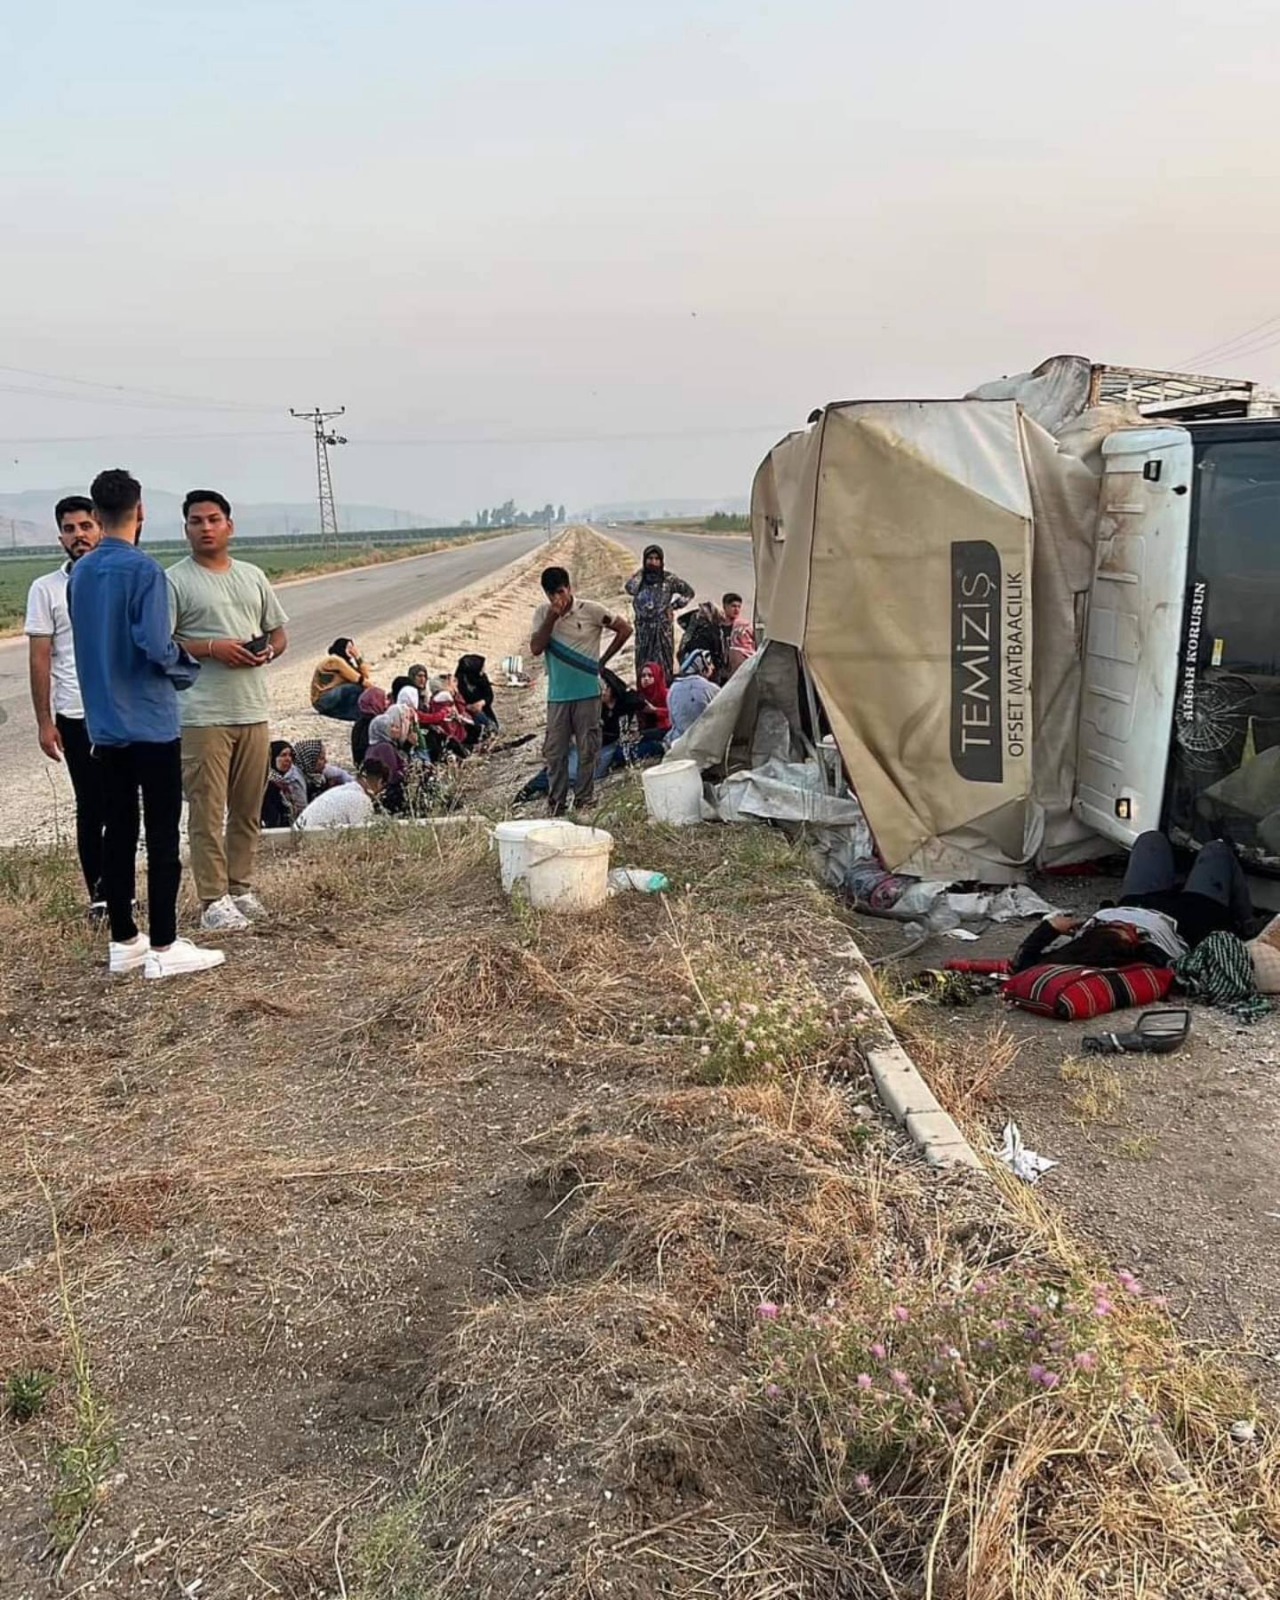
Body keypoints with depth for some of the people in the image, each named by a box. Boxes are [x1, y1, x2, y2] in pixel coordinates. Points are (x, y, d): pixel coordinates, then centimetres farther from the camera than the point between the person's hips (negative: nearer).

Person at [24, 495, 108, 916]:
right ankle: (98, 894, 13)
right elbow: (40, 659, 1)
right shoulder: (46, 589, 2)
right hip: (76, 715, -1)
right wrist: (44, 721, -4)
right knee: (91, 807, 5)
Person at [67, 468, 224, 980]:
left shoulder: (79, 573, 9)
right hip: (150, 723, -7)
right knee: (163, 836, -1)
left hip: (104, 723, 7)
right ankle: (163, 947, 2)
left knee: (118, 831, 11)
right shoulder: (143, 569, -13)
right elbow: (155, 645, -20)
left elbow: (87, 642, 16)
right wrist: (188, 667, -2)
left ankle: (123, 941, 18)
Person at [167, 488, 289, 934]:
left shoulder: (253, 576, 15)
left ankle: (241, 888, 24)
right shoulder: (175, 580, -3)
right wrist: (212, 648, -18)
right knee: (208, 811, -4)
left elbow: (279, 630, 19)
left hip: (253, 711, 6)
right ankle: (213, 901, 1)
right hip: (203, 715, -5)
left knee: (248, 809, 12)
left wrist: (269, 650, -4)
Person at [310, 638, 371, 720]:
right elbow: (358, 679, -19)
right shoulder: (335, 661, -15)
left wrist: (358, 658, -3)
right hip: (323, 700, -10)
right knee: (358, 688, -27)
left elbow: (366, 675, 2)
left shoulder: (345, 661, 13)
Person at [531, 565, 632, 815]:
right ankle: (555, 803, 13)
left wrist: (603, 661, 0)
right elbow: (536, 649, -6)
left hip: (588, 693, -2)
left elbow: (625, 628, 0)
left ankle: (584, 801, 14)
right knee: (554, 751, 4)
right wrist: (552, 617, -14)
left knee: (587, 750, 4)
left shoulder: (591, 610, -6)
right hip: (557, 695, 2)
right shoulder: (542, 614, 3)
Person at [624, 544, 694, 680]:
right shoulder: (639, 578, 8)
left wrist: (674, 605, 1)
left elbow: (689, 591, 10)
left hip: (663, 628, -2)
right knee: (642, 665, 3)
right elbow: (631, 589, -14)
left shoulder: (669, 579, 2)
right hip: (643, 628, 2)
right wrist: (641, 572, -3)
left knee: (663, 665, -3)